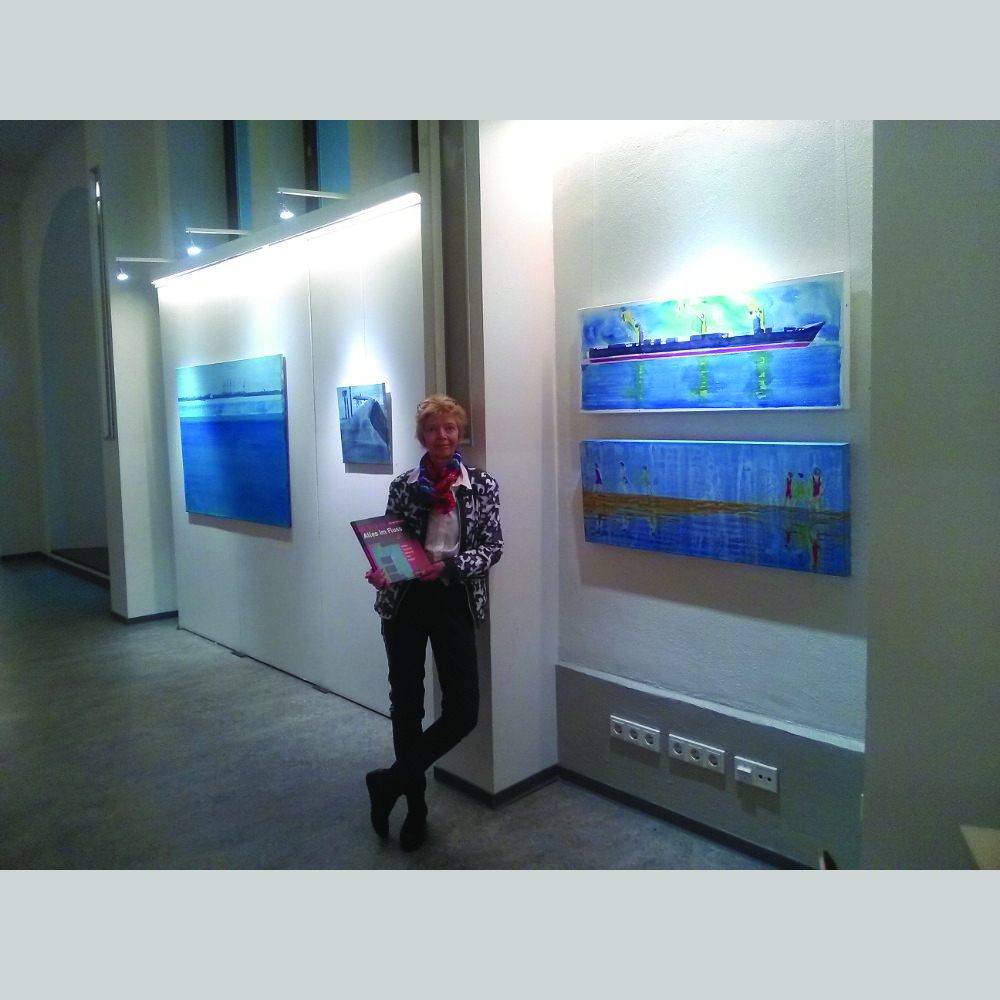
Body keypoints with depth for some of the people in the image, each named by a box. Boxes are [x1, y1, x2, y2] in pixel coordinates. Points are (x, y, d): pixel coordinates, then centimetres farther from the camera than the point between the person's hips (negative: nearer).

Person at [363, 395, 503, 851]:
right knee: (406, 705, 9)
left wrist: (448, 566, -17)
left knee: (463, 710, -4)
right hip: (405, 600, 1)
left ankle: (390, 781, 19)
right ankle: (415, 806, 30)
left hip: (454, 601, 0)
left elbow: (492, 547, -2)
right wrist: (379, 571, -14)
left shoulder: (483, 485, 1)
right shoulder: (403, 485, 4)